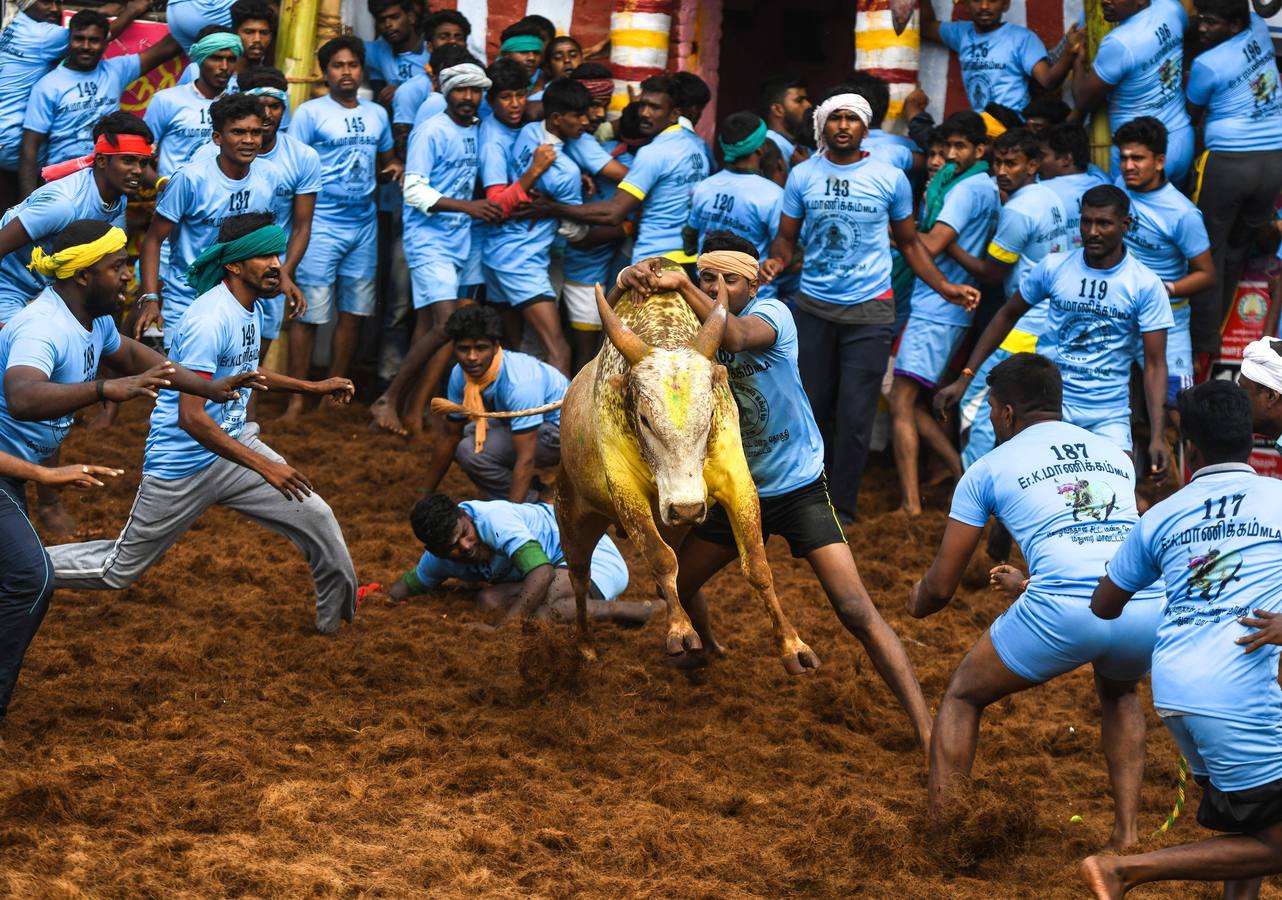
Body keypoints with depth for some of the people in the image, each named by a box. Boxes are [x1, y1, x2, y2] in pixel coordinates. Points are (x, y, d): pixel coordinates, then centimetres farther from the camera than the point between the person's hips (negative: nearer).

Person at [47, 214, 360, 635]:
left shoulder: (252, 308, 4)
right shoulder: (210, 321, -26)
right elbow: (190, 417, -32)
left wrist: (315, 387, 18)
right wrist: (264, 467, -33)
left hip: (234, 442, 8)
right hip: (182, 467, -8)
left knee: (316, 518, 0)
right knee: (118, 571, 4)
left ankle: (340, 620, 19)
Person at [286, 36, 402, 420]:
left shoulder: (377, 114, 14)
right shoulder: (310, 112, -1)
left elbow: (384, 163, 24)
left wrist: (394, 169, -1)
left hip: (364, 224, 5)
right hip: (321, 225, -5)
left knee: (353, 313, 6)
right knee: (310, 314, -6)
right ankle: (297, 398, 0)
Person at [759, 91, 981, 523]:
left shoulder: (891, 178, 1)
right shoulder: (802, 175, 3)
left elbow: (910, 243, 10)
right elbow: (787, 237, 8)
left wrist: (945, 288, -1)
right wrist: (775, 263, -15)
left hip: (869, 309, -2)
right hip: (813, 307, 2)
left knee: (854, 416, -6)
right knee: (814, 409, 7)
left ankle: (841, 508, 2)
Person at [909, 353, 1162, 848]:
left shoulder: (988, 468, 16)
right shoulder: (1114, 455, 27)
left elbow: (940, 587, 20)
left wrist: (917, 603, 44)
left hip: (1064, 611, -4)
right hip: (1149, 604, 4)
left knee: (962, 697, 21)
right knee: (1119, 693, 38)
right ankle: (1126, 836, 26)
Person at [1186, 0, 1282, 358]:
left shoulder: (1206, 65, -13)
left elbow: (1192, 115, 6)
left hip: (1228, 163, -6)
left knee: (1208, 250, 6)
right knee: (1239, 247, 19)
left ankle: (1204, 339, 6)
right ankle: (1216, 323, 29)